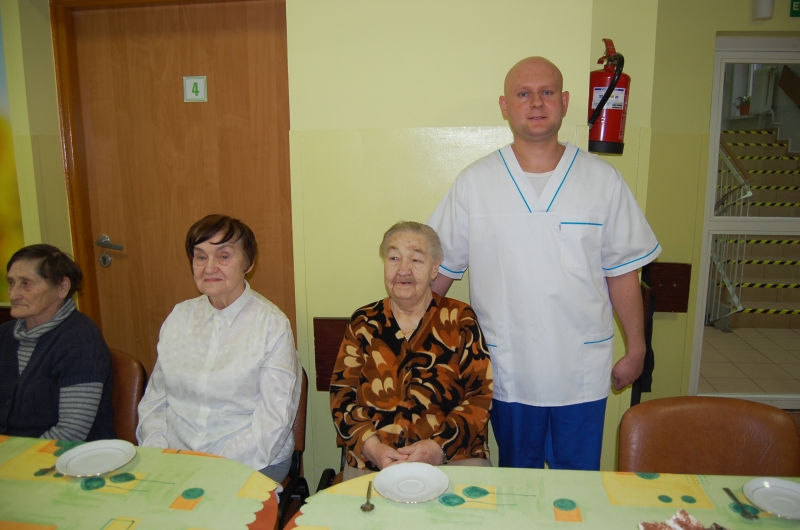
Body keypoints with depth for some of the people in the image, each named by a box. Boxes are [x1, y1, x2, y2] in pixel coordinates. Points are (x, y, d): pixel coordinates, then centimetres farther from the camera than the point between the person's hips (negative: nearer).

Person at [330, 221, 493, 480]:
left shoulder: (460, 320, 3)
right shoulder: (363, 323, 8)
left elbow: (480, 396, 0)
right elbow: (342, 395, 6)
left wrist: (438, 446, -12)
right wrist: (372, 447, -9)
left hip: (454, 458, 0)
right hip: (372, 464, 0)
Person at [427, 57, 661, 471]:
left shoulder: (603, 181, -1)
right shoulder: (473, 183, -4)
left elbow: (622, 271, 4)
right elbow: (440, 269, 1)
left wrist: (636, 349, 7)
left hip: (582, 372, 1)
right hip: (508, 372, 0)